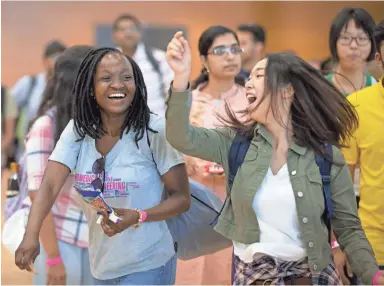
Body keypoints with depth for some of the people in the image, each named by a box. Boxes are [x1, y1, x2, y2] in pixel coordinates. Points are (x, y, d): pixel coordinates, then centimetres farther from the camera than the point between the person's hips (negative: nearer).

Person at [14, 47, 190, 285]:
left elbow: (182, 197, -11)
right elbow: (50, 186, -12)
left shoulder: (156, 130, -16)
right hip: (102, 265, 4)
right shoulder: (77, 130, -4)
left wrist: (138, 216, -28)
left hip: (146, 266, -4)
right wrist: (31, 237, -29)